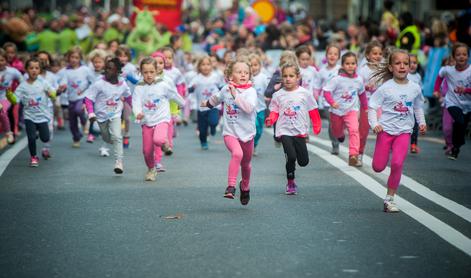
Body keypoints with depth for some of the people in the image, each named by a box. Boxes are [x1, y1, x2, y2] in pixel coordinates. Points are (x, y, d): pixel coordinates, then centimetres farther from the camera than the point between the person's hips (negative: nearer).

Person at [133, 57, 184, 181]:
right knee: (147, 150, 5)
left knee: (158, 140, -31)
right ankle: (151, 169, 33)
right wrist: (138, 113, -32)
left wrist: (183, 104, 25)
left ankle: (164, 142, 8)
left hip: (161, 119, -2)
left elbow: (175, 95, 11)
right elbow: (136, 102, -12)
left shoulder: (164, 84, -5)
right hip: (146, 121, 2)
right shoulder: (139, 87, -3)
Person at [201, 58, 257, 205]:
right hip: (230, 132, 0)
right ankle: (231, 186, -29)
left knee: (246, 164, 17)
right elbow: (217, 98, 25)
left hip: (247, 133, 0)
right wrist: (208, 103, 43)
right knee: (237, 153, -30)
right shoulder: (226, 89, 1)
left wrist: (236, 95, -26)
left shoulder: (251, 91, -9)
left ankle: (245, 187, 45)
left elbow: (249, 107, -28)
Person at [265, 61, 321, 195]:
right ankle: (290, 182, 1)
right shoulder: (278, 95, 3)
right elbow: (274, 112, 6)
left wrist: (317, 126, 5)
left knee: (304, 161, 1)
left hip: (300, 131, 1)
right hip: (284, 131, -1)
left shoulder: (305, 93, 2)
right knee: (291, 157, -18)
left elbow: (313, 111, 8)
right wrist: (271, 120, -14)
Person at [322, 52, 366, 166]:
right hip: (337, 111, -1)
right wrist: (332, 102, -30)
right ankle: (341, 135, 59)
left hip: (351, 110, 1)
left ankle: (353, 156, -28)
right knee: (336, 132, 19)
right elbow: (326, 91, -15)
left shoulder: (359, 80, -3)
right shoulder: (337, 79, -15)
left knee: (354, 130, -23)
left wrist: (365, 107, 23)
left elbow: (362, 94, 14)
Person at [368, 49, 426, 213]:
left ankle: (390, 198, 0)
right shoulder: (386, 88, -8)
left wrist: (422, 122, 8)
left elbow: (418, 107, 20)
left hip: (404, 131, 2)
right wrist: (374, 124, -19)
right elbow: (372, 106, -6)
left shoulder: (415, 88, 3)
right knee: (378, 167, 0)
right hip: (386, 130, -1)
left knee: (397, 164, -13)